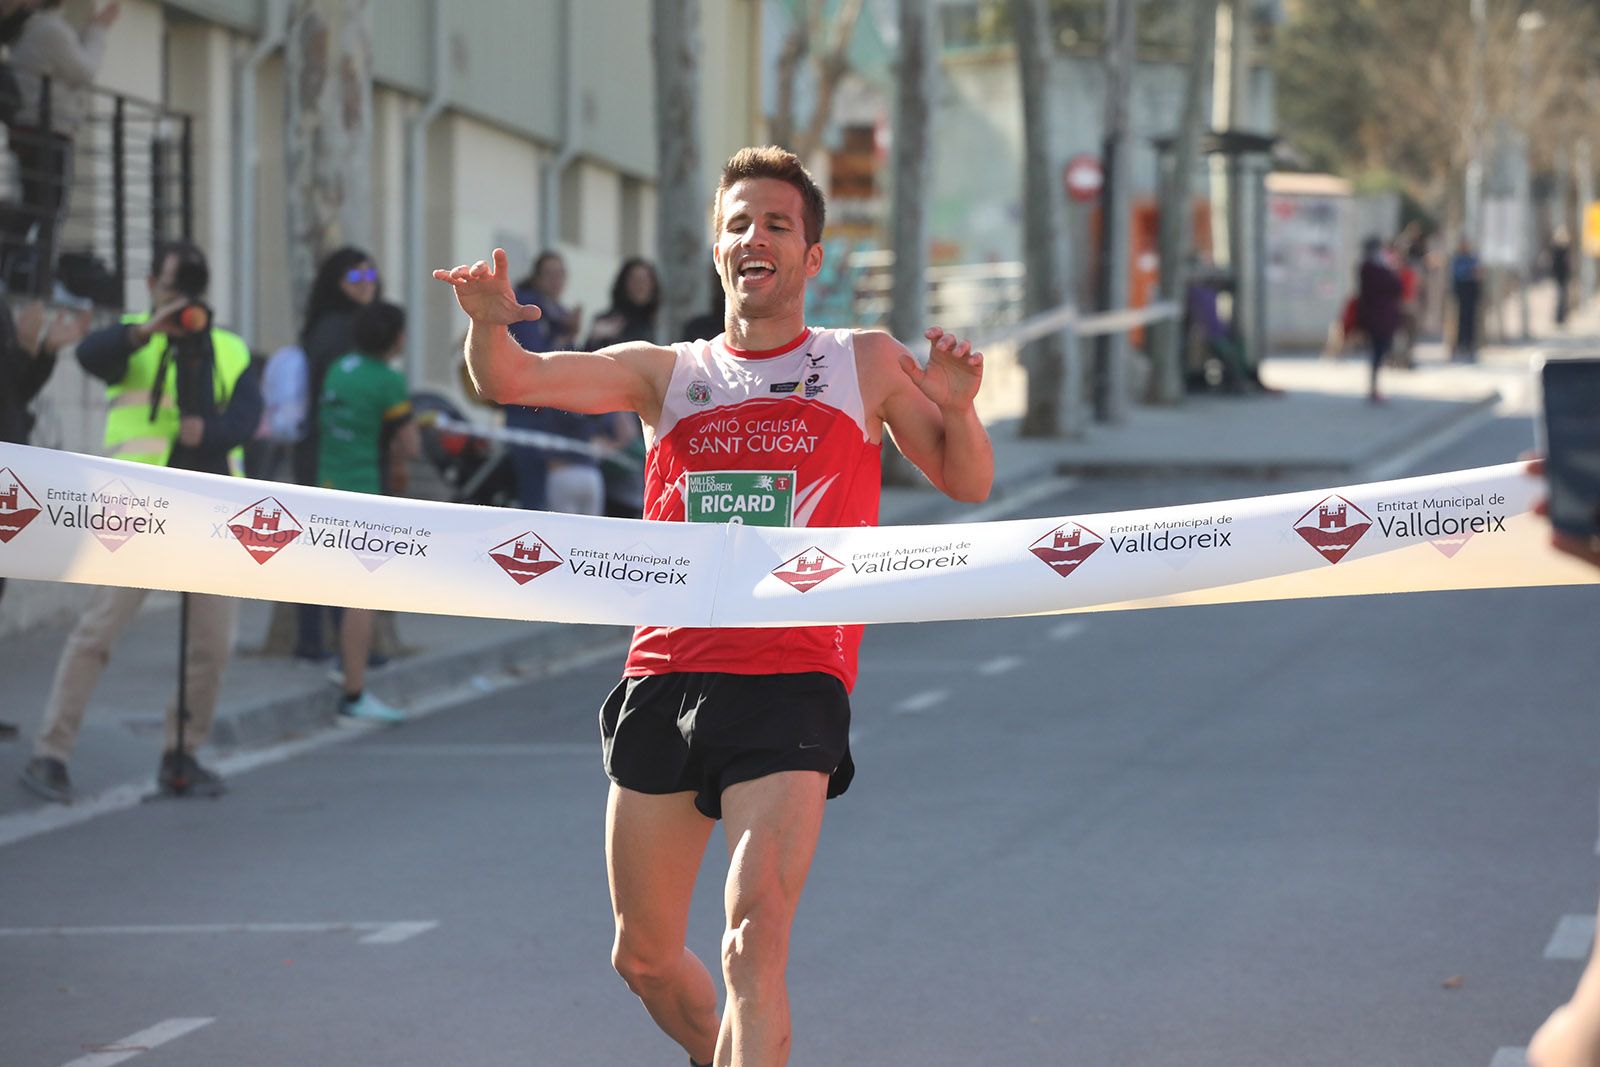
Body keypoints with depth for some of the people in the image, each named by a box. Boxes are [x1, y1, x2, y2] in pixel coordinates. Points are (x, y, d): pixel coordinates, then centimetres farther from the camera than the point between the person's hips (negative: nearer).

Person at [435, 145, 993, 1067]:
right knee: (645, 958, 11)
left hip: (792, 684, -3)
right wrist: (491, 324, -22)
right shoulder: (667, 374, 13)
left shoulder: (867, 364, 11)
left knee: (755, 946, -20)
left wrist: (956, 407, -5)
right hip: (667, 678, 3)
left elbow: (968, 484, 16)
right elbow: (511, 380, 1)